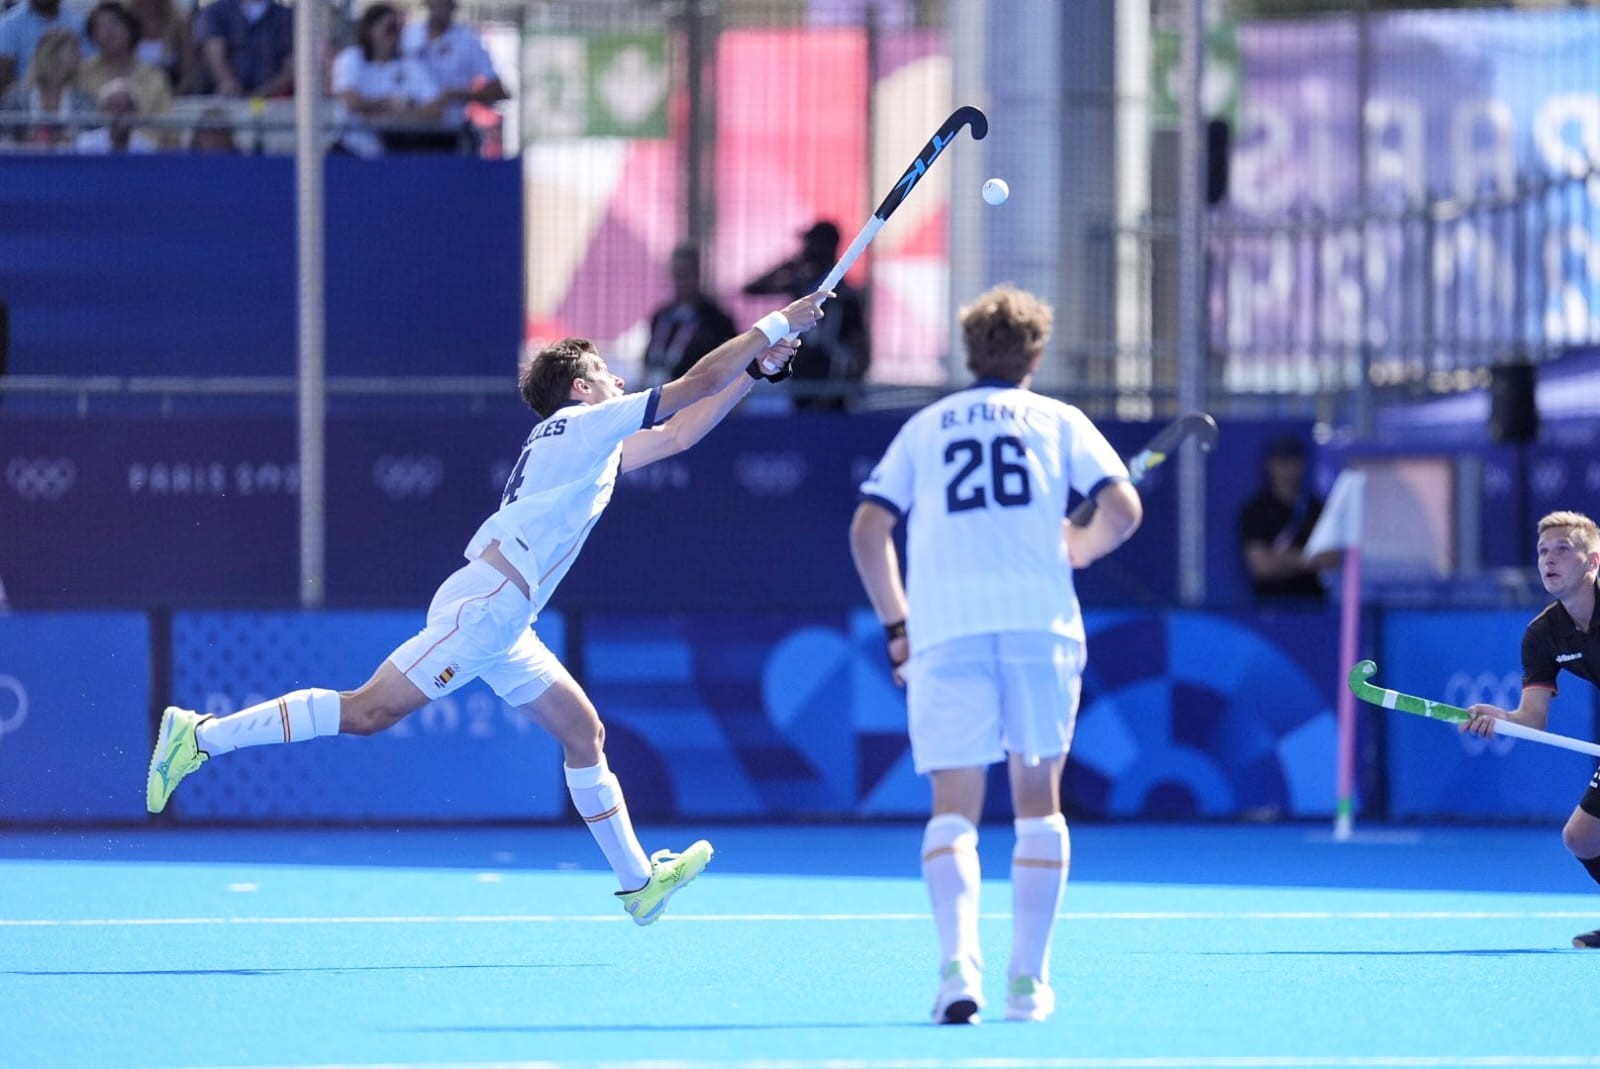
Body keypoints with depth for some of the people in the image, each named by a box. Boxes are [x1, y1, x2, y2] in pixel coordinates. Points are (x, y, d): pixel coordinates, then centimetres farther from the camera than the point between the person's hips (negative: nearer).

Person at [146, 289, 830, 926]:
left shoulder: (591, 443, 21)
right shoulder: (582, 425, -5)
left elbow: (681, 433, 30)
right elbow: (695, 386, -7)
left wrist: (755, 370, 23)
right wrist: (772, 327, 1)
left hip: (503, 628, 10)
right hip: (479, 609, -10)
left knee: (584, 733, 11)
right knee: (366, 713, -14)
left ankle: (639, 882, 15)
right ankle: (203, 735, -12)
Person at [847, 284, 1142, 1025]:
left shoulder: (924, 428, 17)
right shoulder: (1058, 421, 13)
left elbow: (867, 529, 8)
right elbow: (1123, 509, 1)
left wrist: (896, 625, 17)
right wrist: (1079, 548, 22)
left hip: (945, 629, 0)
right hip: (1040, 622, 0)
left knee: (954, 807, 0)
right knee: (1038, 801, 12)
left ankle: (958, 964, -22)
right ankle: (1028, 980, 10)